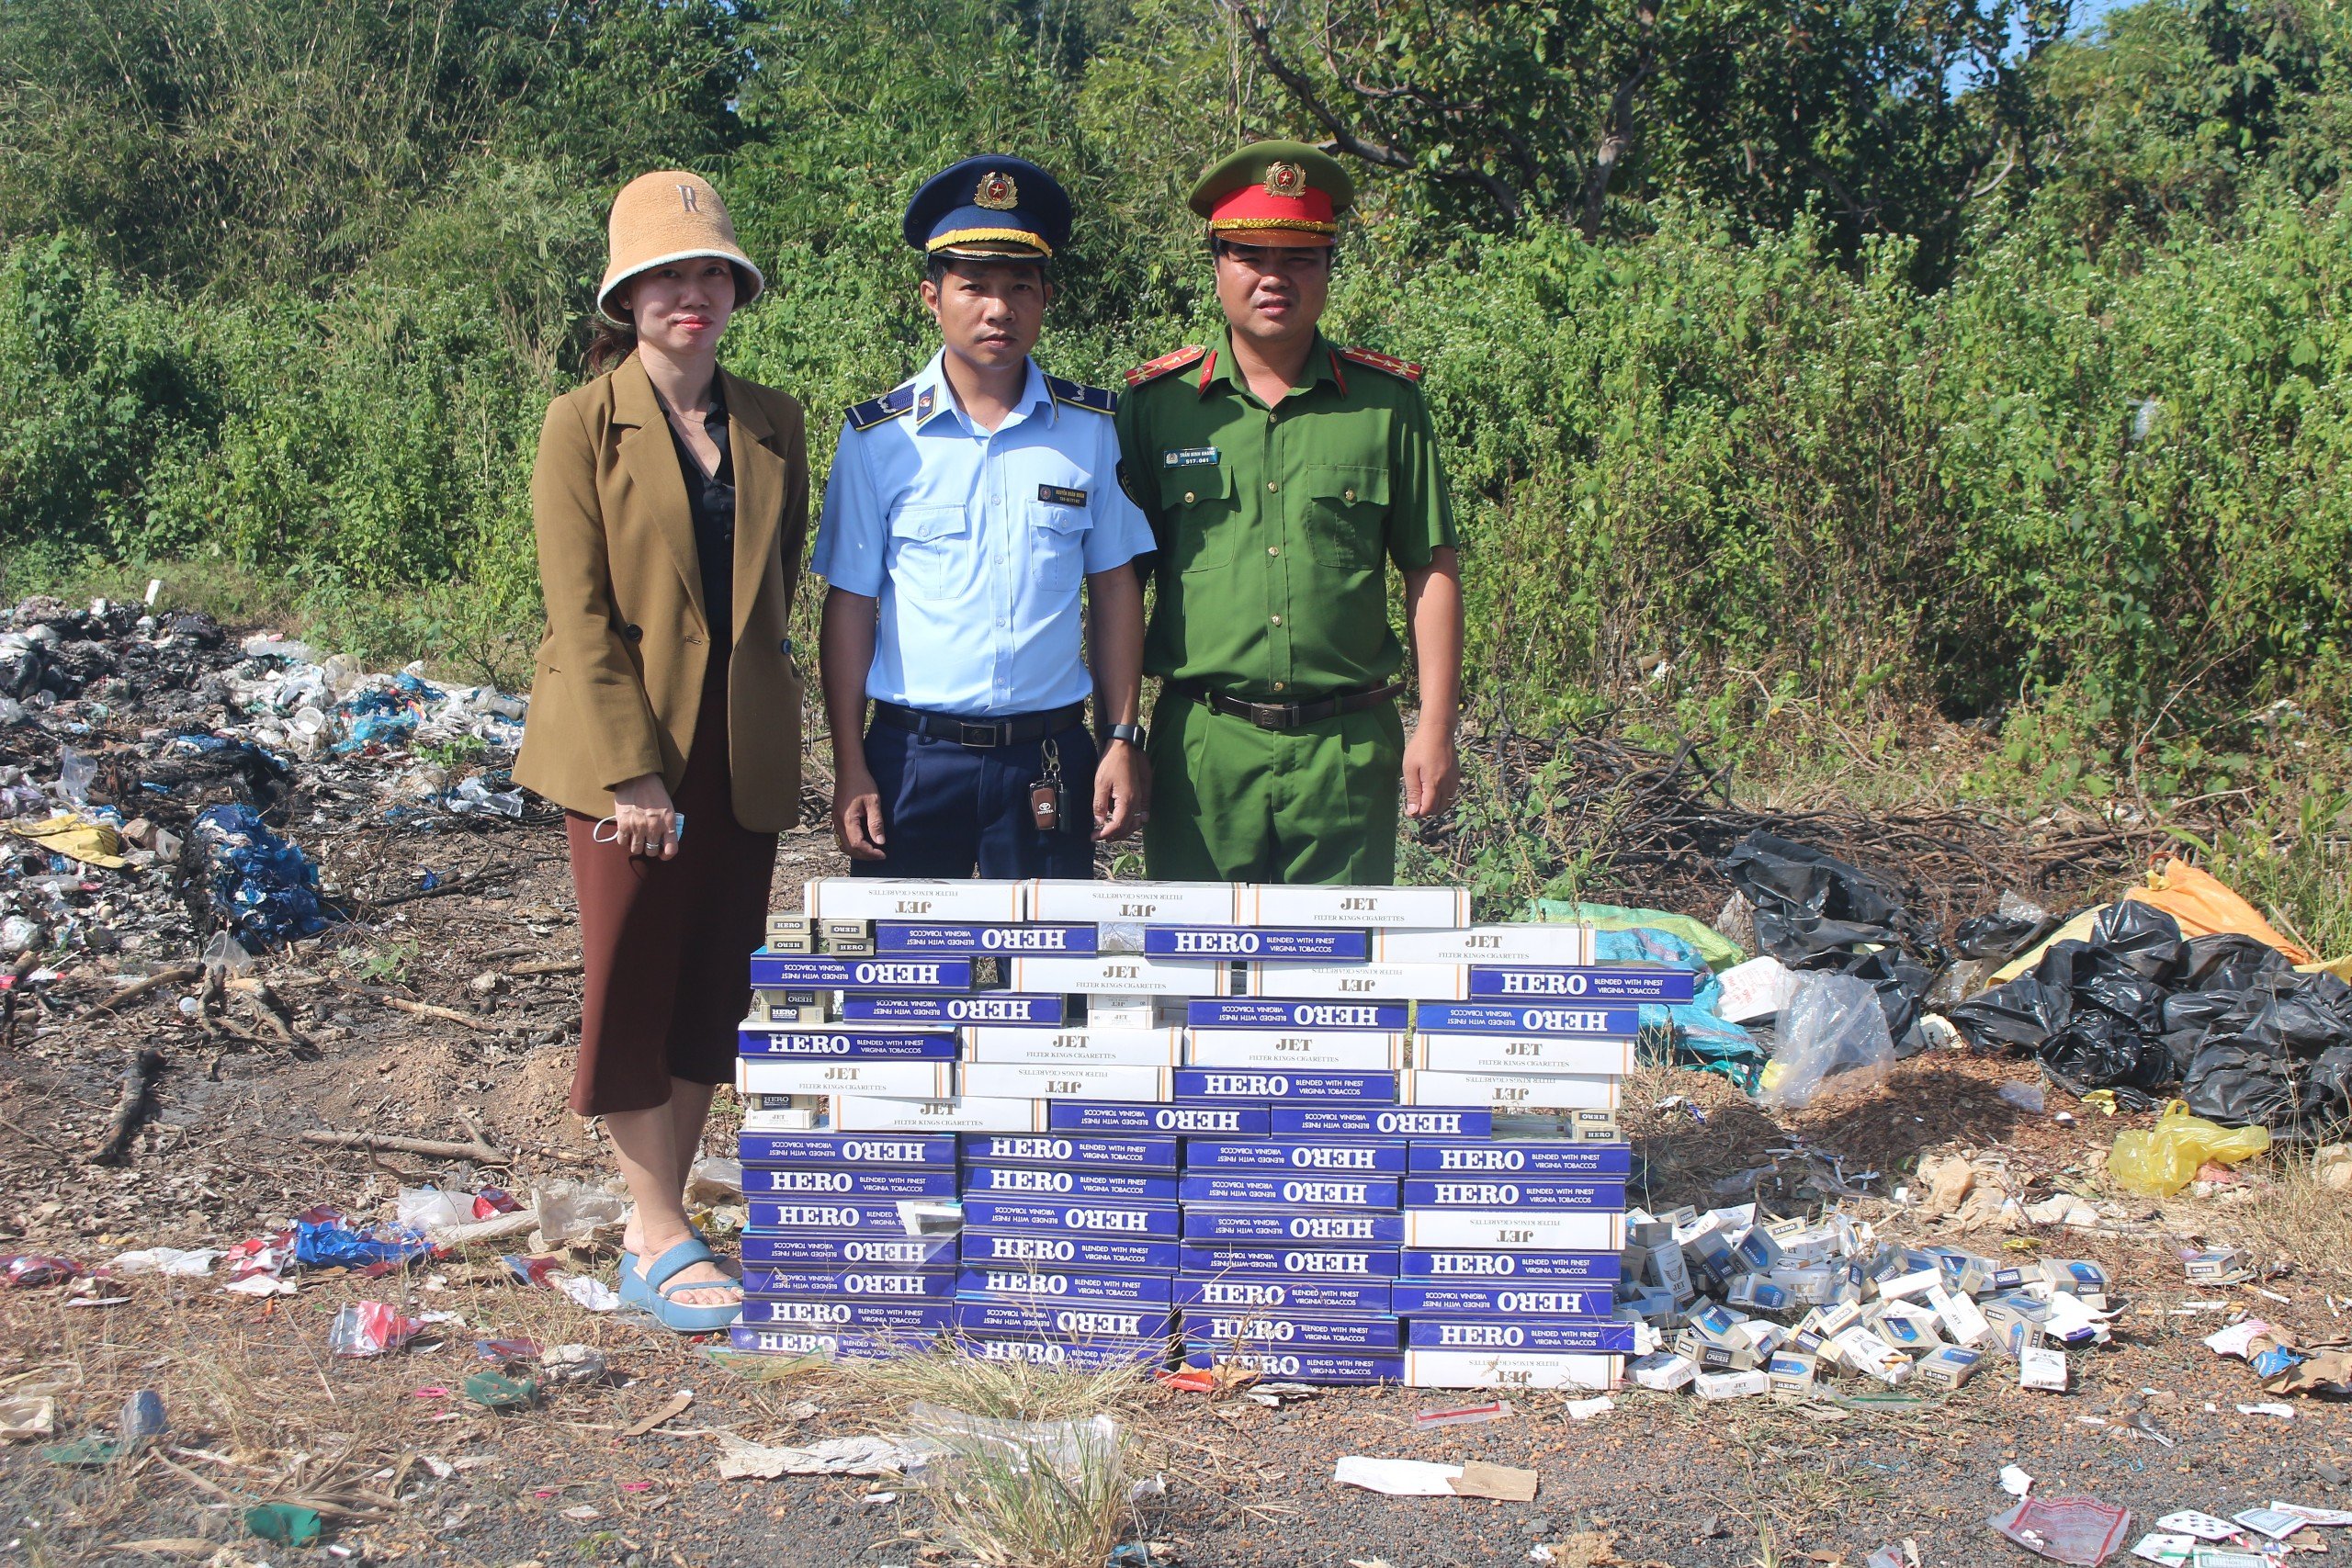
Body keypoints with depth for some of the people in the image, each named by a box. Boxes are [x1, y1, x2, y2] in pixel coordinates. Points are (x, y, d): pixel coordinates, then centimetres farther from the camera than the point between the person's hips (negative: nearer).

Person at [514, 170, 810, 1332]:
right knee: (634, 990, 2)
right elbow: (580, 616, -9)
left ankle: (657, 1225, 19)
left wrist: (760, 703, 6)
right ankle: (660, 1245, 10)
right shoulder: (583, 425, -4)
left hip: (743, 755, 4)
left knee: (713, 993, 8)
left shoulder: (773, 425, 8)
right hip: (626, 750, -4)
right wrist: (632, 772, -15)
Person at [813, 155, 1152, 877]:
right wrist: (850, 767, -4)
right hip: (912, 755, -1)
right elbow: (850, 606, 0)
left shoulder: (1092, 427, 3)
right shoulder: (877, 437, -1)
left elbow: (1114, 588, 7)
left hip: (1051, 760, 1)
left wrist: (1123, 739, 2)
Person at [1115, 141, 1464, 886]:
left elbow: (1431, 570, 6)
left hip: (1349, 745, 0)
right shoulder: (1156, 402, 3)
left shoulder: (1387, 401, 4)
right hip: (1202, 744, 0)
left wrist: (1435, 726, 1)